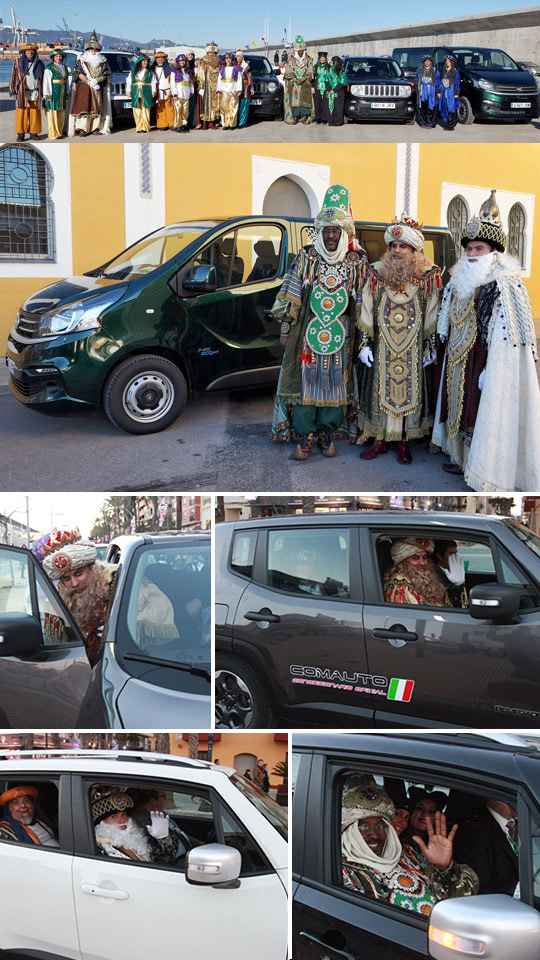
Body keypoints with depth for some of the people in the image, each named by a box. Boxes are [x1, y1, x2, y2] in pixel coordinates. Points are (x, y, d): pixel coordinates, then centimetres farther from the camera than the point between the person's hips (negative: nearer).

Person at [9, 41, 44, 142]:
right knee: (21, 112, -5)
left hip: (35, 93, 2)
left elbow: (42, 78, 13)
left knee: (35, 113, 1)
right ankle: (21, 134, -1)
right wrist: (12, 91, -5)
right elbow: (13, 77, 2)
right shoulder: (18, 61, 2)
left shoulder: (39, 63, 9)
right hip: (22, 92, -2)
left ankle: (33, 133, 10)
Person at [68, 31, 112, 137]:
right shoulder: (81, 60, 4)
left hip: (98, 88, 3)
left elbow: (105, 74, 4)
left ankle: (96, 128, 6)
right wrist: (89, 82, -17)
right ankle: (81, 129, -14)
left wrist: (96, 80, -14)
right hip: (83, 88, -3)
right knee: (83, 107, -11)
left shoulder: (103, 61, 11)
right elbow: (79, 73, -5)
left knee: (97, 108, 0)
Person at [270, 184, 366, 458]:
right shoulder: (306, 258, 1)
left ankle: (326, 431, 20)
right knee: (306, 378, 0)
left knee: (336, 381, 6)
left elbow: (362, 303, 8)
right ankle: (305, 434, 10)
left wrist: (361, 334, 5)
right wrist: (286, 330, 0)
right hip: (308, 331, -1)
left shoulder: (357, 262, 3)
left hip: (340, 335, 1)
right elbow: (289, 296, 3)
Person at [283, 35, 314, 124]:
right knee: (294, 99, -7)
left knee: (305, 99, -10)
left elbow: (310, 72, 2)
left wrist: (303, 79, -12)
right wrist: (296, 80, -12)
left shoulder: (308, 60, 6)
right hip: (292, 83, 0)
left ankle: (304, 117, -7)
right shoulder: (291, 60, 3)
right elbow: (289, 73, 0)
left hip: (305, 83, 0)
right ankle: (294, 117, -3)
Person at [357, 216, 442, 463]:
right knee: (381, 389, 5)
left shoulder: (427, 276, -3)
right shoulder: (377, 273, 0)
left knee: (409, 390, 4)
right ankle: (380, 440, 17)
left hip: (413, 349, -1)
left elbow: (432, 315, 0)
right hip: (382, 347, 1)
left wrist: (431, 347, -2)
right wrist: (365, 343, -1)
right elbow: (366, 311, 3)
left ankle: (404, 442, 15)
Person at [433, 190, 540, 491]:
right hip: (459, 362, 8)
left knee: (485, 409, -3)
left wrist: (491, 370, -24)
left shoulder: (506, 285, -15)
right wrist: (447, 354, 19)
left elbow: (508, 337, -20)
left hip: (485, 363, -8)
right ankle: (463, 458, 30)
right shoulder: (460, 281, 10)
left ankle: (485, 474, 5)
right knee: (461, 407, 15)